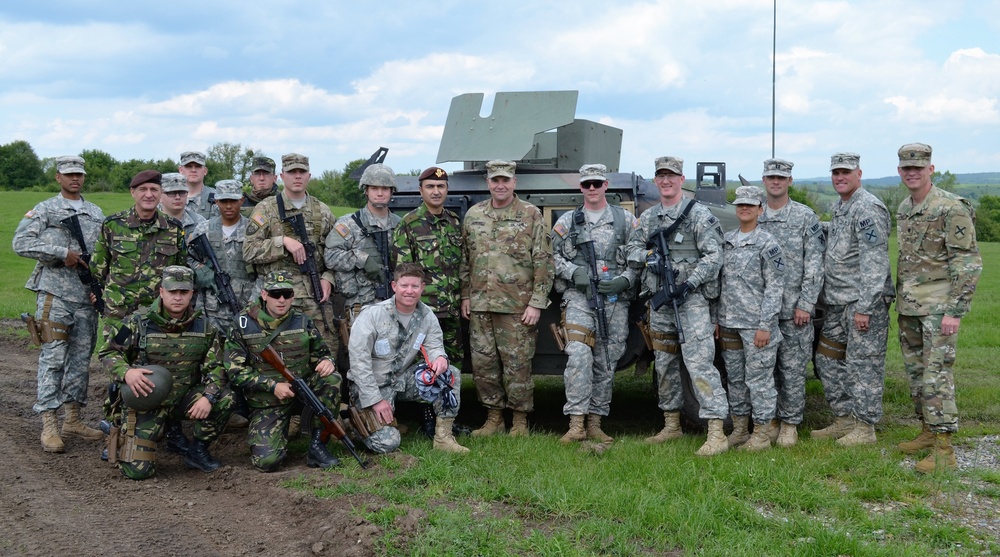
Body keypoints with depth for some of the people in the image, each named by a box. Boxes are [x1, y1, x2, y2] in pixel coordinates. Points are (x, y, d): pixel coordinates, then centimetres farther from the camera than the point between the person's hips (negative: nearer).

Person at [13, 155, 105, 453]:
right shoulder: (43, 210, 2)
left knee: (81, 357, 8)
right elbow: (21, 242, -9)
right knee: (53, 356, -8)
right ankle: (49, 425, -7)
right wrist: (63, 253, -15)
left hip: (88, 294, 5)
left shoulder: (97, 213, 16)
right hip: (55, 292, -5)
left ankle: (73, 419, 17)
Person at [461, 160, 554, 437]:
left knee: (517, 363, 0)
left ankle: (520, 420, 13)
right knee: (483, 362, 7)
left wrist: (537, 302, -9)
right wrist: (465, 295, 10)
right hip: (480, 305, 4)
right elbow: (465, 260, 16)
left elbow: (544, 263, -4)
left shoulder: (531, 215, -2)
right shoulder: (474, 215, 10)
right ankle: (494, 417, 20)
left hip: (517, 307, -4)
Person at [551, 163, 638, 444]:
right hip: (579, 297, -1)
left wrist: (624, 280, -9)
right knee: (579, 356, -18)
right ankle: (576, 423, -15)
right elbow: (553, 256, 9)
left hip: (615, 301, 1)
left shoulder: (627, 220, 10)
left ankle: (595, 423, 13)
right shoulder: (567, 221, 11)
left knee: (606, 363, 4)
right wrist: (573, 273, -9)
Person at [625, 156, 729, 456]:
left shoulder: (698, 213, -3)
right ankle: (672, 426, 26)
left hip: (691, 298, -7)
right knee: (664, 364, 13)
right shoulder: (647, 217, 14)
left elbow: (714, 256, -10)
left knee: (699, 362, -14)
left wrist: (689, 284, -20)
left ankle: (716, 434, -17)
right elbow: (631, 253, 12)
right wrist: (648, 253, -11)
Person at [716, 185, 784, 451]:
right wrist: (717, 318, 11)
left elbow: (774, 287, -10)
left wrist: (765, 325, -15)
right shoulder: (726, 241, 11)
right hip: (729, 323, 6)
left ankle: (762, 434, 7)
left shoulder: (767, 244, -7)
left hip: (756, 325, -6)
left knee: (759, 379, -2)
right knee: (734, 378, 12)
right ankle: (739, 430, 23)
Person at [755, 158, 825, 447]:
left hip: (794, 310, -3)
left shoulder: (806, 217, -2)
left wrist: (805, 304, -12)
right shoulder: (754, 218, 9)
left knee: (793, 369, 1)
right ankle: (770, 419, 19)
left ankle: (790, 423, 11)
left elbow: (814, 266, -6)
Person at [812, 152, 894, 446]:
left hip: (864, 301, -10)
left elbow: (874, 262, -19)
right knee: (827, 359, 12)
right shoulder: (838, 207, 17)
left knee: (863, 362, -4)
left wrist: (864, 307, -22)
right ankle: (844, 420, 22)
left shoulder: (868, 208, -13)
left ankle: (865, 428, 5)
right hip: (837, 301, 10)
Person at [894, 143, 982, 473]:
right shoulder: (904, 210, 11)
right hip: (908, 306, 8)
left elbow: (969, 263, -15)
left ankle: (944, 451, -7)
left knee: (936, 373, -10)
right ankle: (927, 433, 25)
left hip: (939, 306, -8)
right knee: (915, 371, 13)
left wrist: (955, 311, -19)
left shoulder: (952, 208, -14)